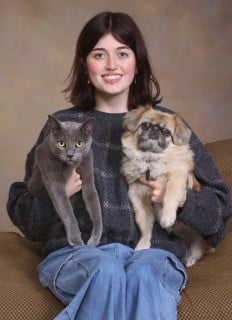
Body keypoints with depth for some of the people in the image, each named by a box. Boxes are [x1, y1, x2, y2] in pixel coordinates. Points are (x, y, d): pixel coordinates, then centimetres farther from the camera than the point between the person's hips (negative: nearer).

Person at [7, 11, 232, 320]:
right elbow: (22, 213, 12)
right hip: (76, 252, 1)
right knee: (106, 269, -33)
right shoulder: (63, 124, 10)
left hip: (153, 252, 0)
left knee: (145, 274, -33)